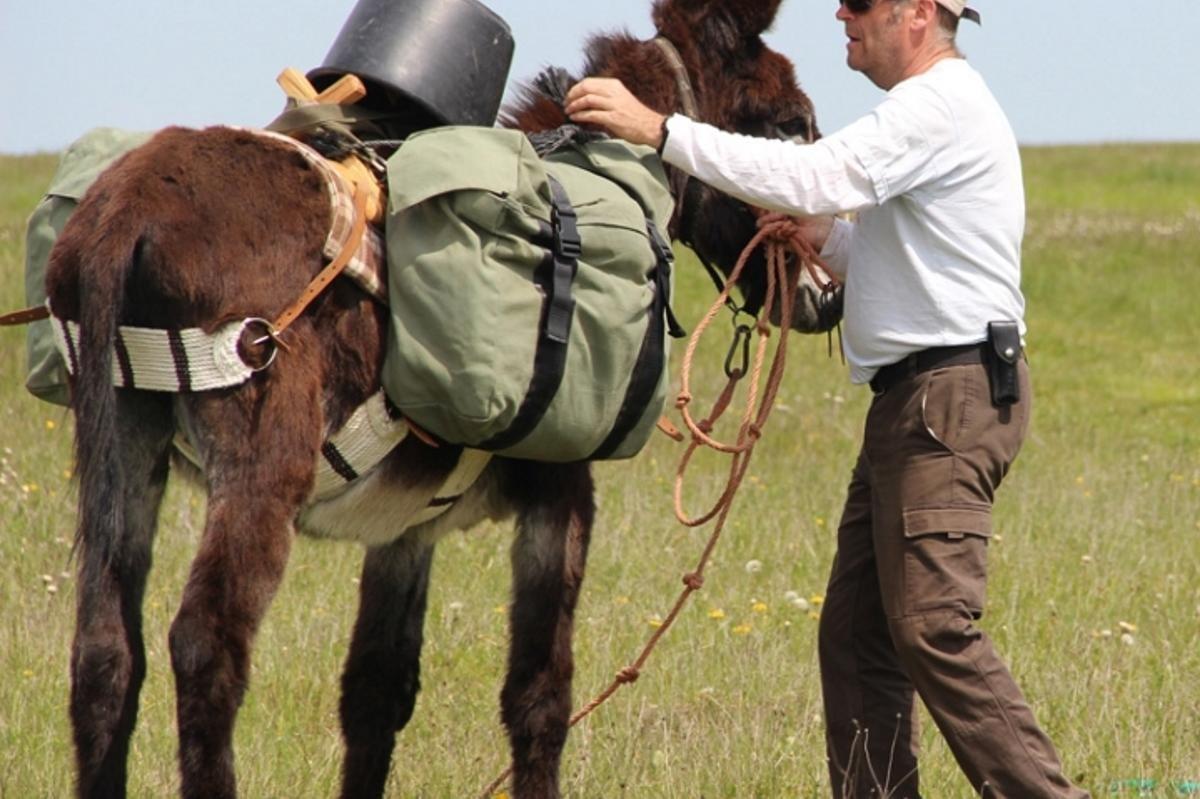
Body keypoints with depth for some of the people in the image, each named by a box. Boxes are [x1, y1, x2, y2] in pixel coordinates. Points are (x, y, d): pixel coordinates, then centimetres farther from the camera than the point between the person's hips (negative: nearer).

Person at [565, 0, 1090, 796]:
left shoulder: (941, 104, -12)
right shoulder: (931, 107, 22)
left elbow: (816, 177, -24)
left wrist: (659, 130, -23)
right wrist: (828, 238, 9)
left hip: (951, 398, -11)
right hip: (914, 401, 11)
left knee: (933, 628, -16)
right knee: (856, 632, 8)